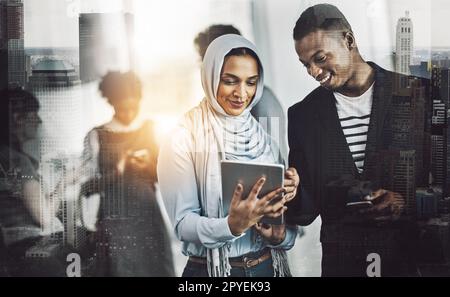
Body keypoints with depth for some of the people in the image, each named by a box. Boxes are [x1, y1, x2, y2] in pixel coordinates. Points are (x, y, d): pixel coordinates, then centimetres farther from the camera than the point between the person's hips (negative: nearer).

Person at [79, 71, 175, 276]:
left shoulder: (152, 130, 6)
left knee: (154, 268, 2)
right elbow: (89, 184, -1)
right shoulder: (97, 136, 1)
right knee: (118, 269, -3)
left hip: (147, 218, 2)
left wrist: (149, 166, -11)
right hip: (113, 221, -2)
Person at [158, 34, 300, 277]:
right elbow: (182, 222, -14)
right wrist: (231, 226, -29)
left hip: (269, 265, 4)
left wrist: (280, 234, -14)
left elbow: (280, 206, 6)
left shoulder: (264, 136, 2)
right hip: (210, 269, -4)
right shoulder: (183, 138, -11)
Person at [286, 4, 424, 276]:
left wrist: (408, 201, -18)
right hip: (341, 261, 2)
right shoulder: (303, 115, 1)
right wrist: (289, 199, -19)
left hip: (411, 254, -1)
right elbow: (306, 207, 2)